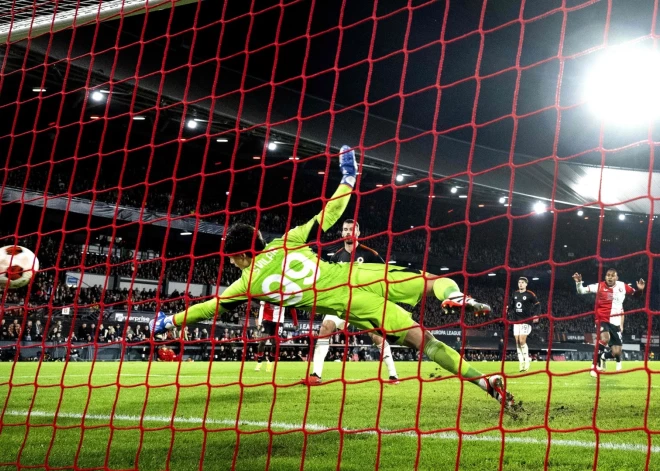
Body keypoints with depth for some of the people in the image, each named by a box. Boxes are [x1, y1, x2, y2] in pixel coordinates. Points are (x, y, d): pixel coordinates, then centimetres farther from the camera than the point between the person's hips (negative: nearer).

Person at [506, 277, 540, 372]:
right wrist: (507, 316, 9)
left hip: (526, 321, -6)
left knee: (522, 341, -15)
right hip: (516, 321, 6)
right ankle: (521, 363, 5)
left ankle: (526, 362, -6)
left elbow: (537, 305, -5)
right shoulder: (515, 294, 13)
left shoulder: (530, 294, -4)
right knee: (517, 342, 1)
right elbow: (510, 306, 21)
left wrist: (536, 315, -18)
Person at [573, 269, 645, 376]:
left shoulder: (622, 286, 2)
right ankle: (594, 365, -20)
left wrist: (640, 289, -5)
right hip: (602, 320, -4)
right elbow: (581, 291, -10)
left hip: (616, 323, 4)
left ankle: (603, 357, 40)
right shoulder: (599, 286, -7)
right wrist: (578, 282, -29)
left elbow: (635, 293, 17)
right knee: (605, 339, -35)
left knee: (616, 352, 4)